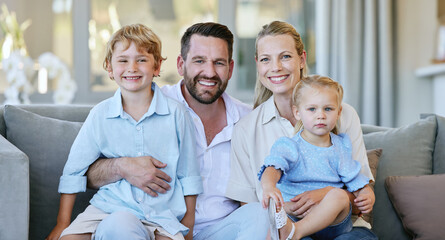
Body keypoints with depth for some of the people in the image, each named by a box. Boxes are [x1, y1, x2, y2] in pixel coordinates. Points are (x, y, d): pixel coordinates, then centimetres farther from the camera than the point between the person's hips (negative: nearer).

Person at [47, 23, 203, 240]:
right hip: (109, 205, 1)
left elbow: (188, 176, 7)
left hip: (161, 213, -1)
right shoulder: (100, 114, 4)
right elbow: (74, 171, 8)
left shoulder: (176, 113, 1)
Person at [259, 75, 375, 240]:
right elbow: (273, 168, -17)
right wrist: (268, 186, -42)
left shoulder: (340, 148, 13)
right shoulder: (289, 146, 3)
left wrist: (368, 198, -12)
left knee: (339, 195, -30)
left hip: (332, 222, 1)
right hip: (292, 213, -1)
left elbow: (359, 184, 13)